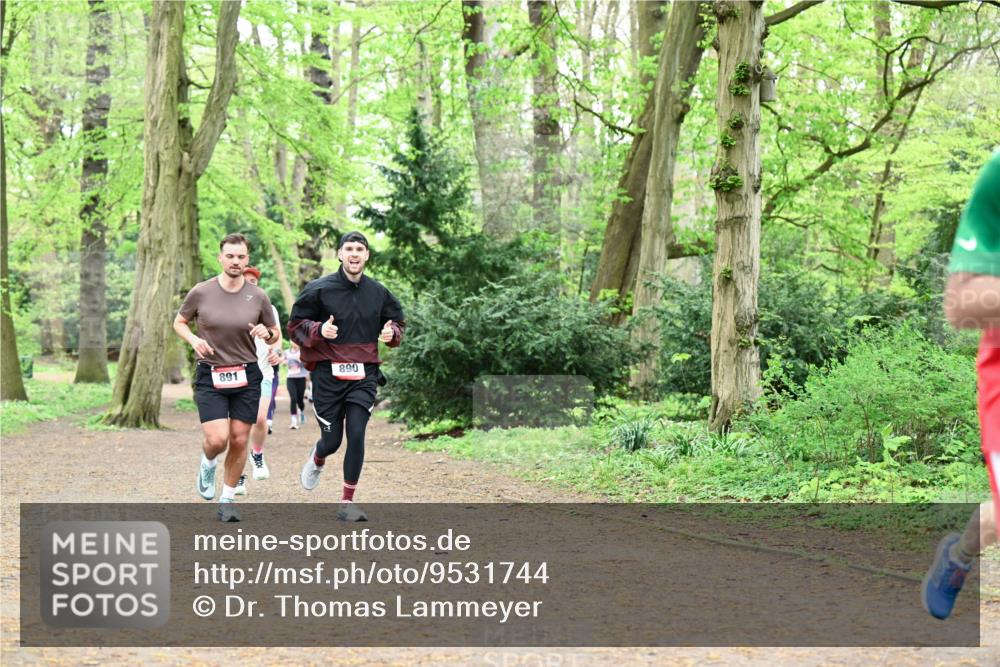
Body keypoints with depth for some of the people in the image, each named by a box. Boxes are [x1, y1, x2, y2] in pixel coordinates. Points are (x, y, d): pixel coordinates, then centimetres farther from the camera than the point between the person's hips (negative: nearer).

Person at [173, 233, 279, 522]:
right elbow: (179, 322, 10)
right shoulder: (201, 292, -6)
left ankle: (228, 499, 21)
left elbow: (275, 334, 10)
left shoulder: (258, 296, -2)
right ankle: (207, 463, 23)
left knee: (239, 441, 4)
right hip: (210, 376, -2)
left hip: (246, 377, 2)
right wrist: (194, 340, -10)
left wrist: (266, 334, -13)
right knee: (217, 439, -14)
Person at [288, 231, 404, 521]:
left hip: (364, 376, 2)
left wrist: (391, 333, -2)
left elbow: (398, 321, 21)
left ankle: (347, 502, 0)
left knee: (356, 434, -11)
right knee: (332, 440, 3)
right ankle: (317, 459, 43)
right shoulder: (319, 289, -4)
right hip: (328, 374, -2)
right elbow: (295, 325, 1)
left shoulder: (378, 293, 6)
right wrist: (318, 330, -18)